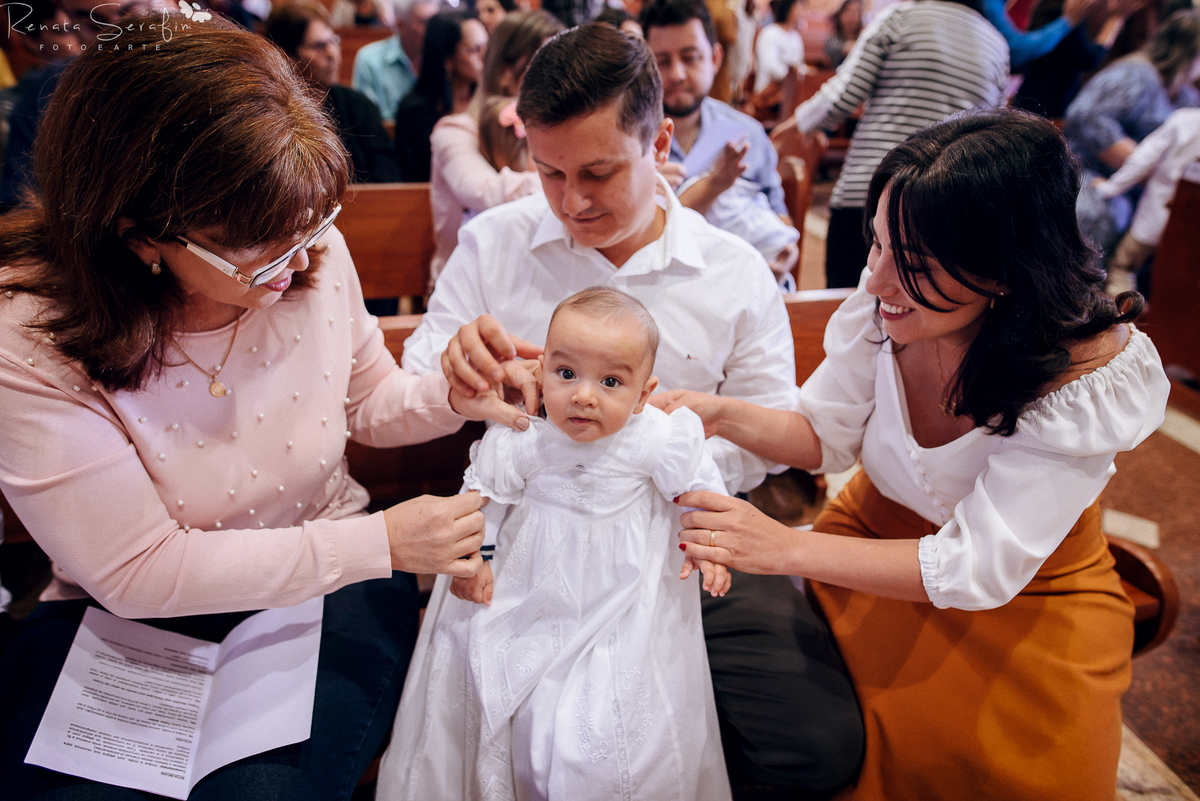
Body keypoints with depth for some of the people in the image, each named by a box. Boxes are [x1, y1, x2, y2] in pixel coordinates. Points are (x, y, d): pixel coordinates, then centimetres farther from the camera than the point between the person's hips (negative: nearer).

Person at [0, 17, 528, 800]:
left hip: (329, 586, 2)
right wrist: (380, 543, -25)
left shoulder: (315, 254, -12)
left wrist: (452, 395, -16)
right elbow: (141, 573, -20)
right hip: (123, 619, -1)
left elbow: (368, 403, 6)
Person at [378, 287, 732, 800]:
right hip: (532, 583, 2)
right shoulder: (522, 439, -18)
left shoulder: (658, 440, -19)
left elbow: (699, 485, -1)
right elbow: (482, 490, -1)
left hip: (625, 599, -1)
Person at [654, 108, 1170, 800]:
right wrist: (721, 415, -24)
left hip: (1027, 597, -2)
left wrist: (786, 547, -35)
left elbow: (981, 568, -28)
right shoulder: (886, 306, -19)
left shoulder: (1089, 372, -28)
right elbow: (828, 434, -5)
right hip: (877, 541, 2)